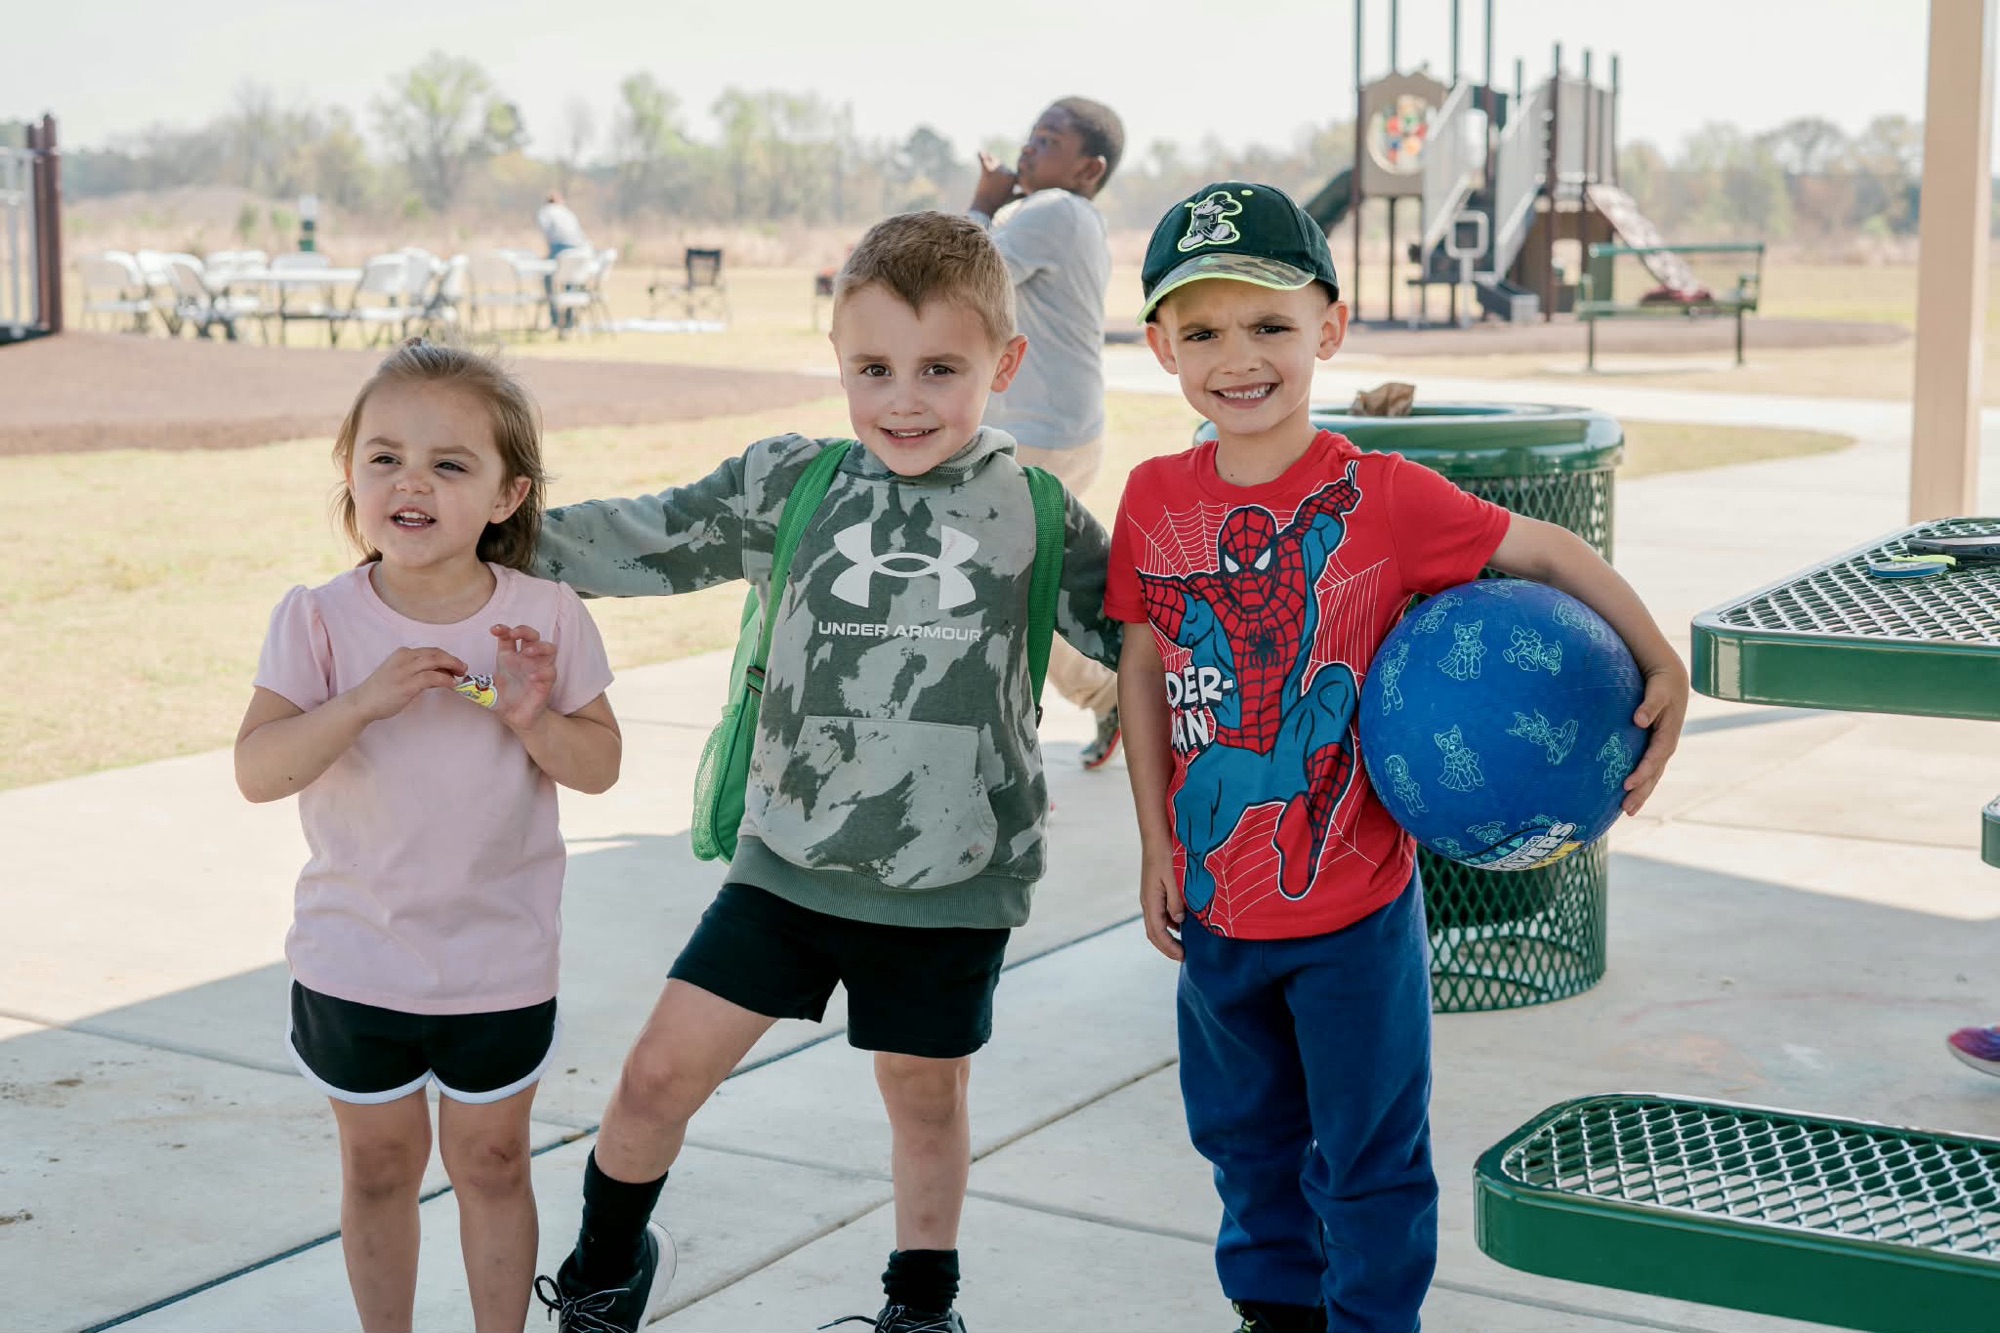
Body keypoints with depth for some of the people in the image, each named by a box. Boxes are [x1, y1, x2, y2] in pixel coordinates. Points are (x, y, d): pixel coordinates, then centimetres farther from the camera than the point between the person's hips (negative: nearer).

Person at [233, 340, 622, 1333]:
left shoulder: (546, 619, -8)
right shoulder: (318, 621, -10)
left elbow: (601, 766, -3)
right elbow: (256, 770, -18)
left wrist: (534, 719, -23)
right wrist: (364, 701, -31)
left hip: (501, 961, 0)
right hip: (354, 960, 0)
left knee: (491, 1158, 14)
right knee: (378, 1162, 15)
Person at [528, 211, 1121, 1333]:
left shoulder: (1036, 513, -3)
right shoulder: (791, 484, -2)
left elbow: (1134, 628, 9)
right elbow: (643, 541, 0)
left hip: (950, 878, -1)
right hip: (791, 859, 1)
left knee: (926, 1091, 16)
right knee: (663, 1070, 2)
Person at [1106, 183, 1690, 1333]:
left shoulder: (1380, 497, -17)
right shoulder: (1156, 498, -5)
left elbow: (1548, 551, -10)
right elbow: (1143, 670, 2)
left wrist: (1661, 663, -18)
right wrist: (1158, 843, 3)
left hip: (1353, 904, -4)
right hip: (1215, 901, 4)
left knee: (1369, 1150, 10)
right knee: (1246, 1131, 23)